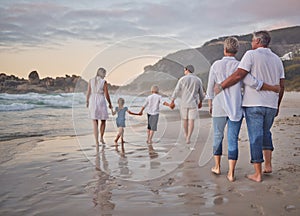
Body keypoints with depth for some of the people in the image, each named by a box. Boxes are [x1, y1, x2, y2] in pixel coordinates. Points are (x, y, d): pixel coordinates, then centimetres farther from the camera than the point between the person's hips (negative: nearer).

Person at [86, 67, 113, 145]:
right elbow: (106, 94, -6)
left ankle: (96, 141, 0)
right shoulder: (104, 82, -7)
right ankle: (101, 137, 14)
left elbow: (88, 93, 4)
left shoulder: (91, 80, 2)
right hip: (101, 102, -2)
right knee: (103, 121, 19)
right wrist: (110, 104, 8)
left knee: (95, 123, 4)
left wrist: (87, 102, 18)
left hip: (93, 102, 3)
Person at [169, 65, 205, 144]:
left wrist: (172, 101, 2)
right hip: (193, 103, 0)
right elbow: (201, 93, 8)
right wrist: (200, 102, 24)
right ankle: (188, 138, -6)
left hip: (184, 103, 0)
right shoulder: (198, 80, 1)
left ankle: (186, 134, 35)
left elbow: (176, 91, -6)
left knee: (185, 119, 18)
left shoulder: (182, 79, -5)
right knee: (191, 121, 2)